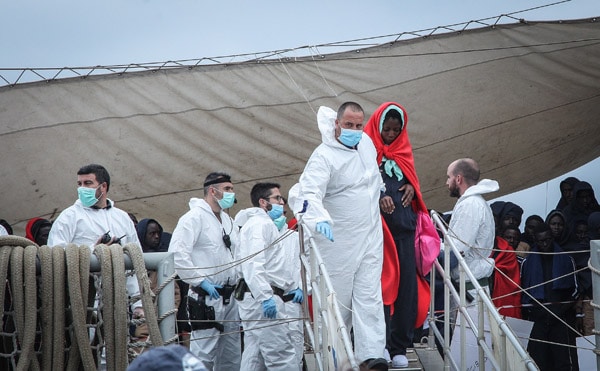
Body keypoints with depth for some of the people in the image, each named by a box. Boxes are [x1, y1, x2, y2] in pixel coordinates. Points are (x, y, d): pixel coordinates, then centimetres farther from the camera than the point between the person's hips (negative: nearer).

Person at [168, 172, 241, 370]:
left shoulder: (228, 220, 18)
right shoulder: (194, 217, -10)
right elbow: (177, 254, -20)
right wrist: (200, 281, -19)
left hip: (229, 298, 9)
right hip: (206, 299, -9)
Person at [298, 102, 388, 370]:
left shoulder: (367, 143, 7)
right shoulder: (324, 155, -16)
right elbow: (310, 192, -30)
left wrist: (380, 186, 35)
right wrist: (320, 218, -49)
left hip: (371, 239, 6)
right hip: (339, 244, -5)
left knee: (370, 297, -3)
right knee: (338, 300, 2)